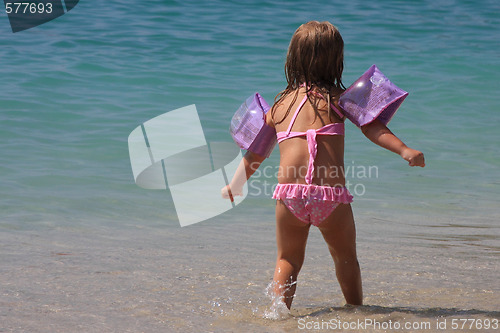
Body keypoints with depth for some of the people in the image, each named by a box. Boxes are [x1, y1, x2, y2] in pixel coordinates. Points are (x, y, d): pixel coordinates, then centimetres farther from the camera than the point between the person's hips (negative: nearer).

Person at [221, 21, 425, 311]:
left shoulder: (280, 105, 17)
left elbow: (257, 152, 24)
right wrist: (404, 150, -9)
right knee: (346, 257, 21)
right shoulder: (339, 99, 8)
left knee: (289, 259, 19)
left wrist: (236, 186, 36)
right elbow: (372, 127, -5)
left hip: (289, 193, 2)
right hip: (332, 195, -2)